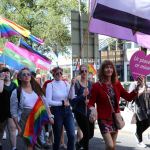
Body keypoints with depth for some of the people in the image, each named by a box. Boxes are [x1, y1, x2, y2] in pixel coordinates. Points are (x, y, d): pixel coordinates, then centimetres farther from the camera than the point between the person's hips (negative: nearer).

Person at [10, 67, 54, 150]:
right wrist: (18, 127, -6)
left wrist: (50, 116, 3)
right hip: (26, 120, -3)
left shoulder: (37, 88, 5)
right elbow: (14, 111, -3)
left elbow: (45, 103, 10)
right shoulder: (16, 92, -5)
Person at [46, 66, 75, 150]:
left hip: (67, 110, 4)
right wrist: (62, 103, -11)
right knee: (57, 137, 7)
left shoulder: (66, 83, 5)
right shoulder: (50, 85, -6)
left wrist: (72, 85, -18)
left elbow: (71, 97, -7)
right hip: (56, 111, -3)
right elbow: (48, 101, -13)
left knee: (72, 135, -2)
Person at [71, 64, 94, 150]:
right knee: (86, 133, -6)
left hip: (89, 111, 5)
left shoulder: (91, 84, 7)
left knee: (91, 134, 9)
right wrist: (83, 95, -24)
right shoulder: (76, 84, -7)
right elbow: (73, 99, -12)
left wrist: (90, 101, -9)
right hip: (80, 112, -5)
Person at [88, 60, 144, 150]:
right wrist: (92, 110, -29)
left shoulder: (117, 84, 4)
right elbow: (91, 103, -7)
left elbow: (128, 97, 3)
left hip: (115, 119, 5)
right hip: (104, 119, -5)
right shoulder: (97, 86, -9)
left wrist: (138, 86, -8)